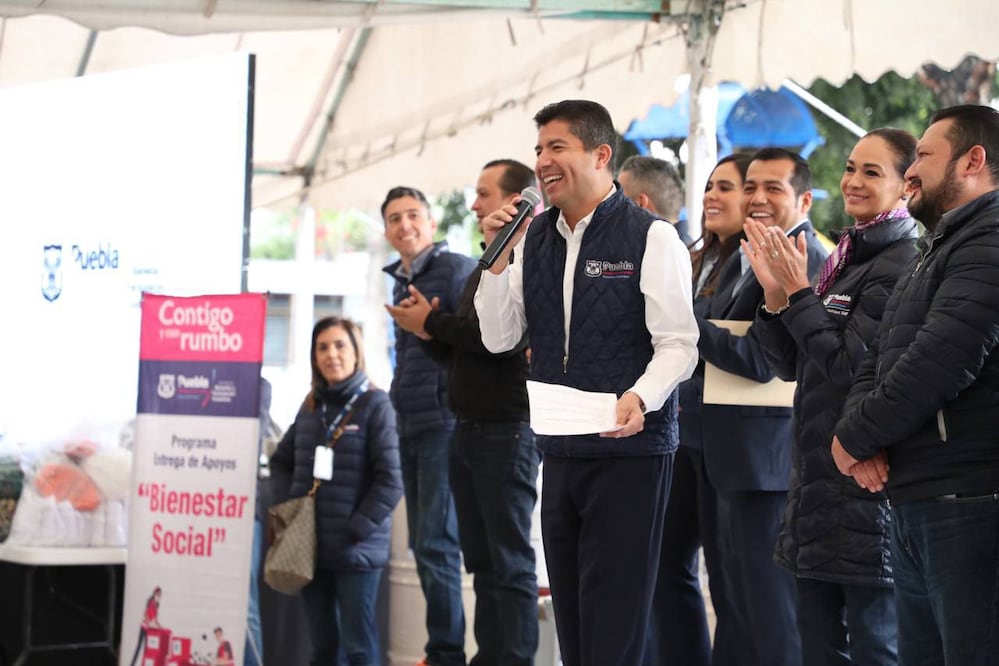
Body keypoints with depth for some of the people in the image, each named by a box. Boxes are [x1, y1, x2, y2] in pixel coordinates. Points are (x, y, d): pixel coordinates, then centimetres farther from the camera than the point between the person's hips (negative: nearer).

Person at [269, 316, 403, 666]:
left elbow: (390, 482, -12)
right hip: (310, 547, 6)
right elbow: (280, 462, 22)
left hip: (357, 551, -6)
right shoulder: (310, 407, 11)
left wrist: (355, 530, -16)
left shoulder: (374, 405, -7)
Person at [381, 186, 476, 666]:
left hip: (445, 427, -8)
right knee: (422, 544, 9)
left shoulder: (457, 270, -6)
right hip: (411, 429, 8)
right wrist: (401, 403, 14)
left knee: (436, 543, -11)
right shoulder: (402, 282, 18)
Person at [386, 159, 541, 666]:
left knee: (510, 563, -7)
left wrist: (433, 322, -12)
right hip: (469, 430, 9)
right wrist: (430, 335, 2)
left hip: (507, 431, -9)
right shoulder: (486, 269, 19)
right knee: (482, 561, 11)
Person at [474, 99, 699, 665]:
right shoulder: (536, 239, 11)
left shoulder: (651, 238, -9)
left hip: (630, 450, -6)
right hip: (561, 450, 6)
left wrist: (641, 397, -30)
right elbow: (499, 338, 10)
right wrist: (498, 259, -2)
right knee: (570, 616, 11)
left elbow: (679, 345, -12)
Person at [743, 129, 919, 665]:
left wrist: (799, 293, -12)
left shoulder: (902, 265, -14)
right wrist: (776, 295, 0)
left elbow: (849, 363, -18)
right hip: (818, 479, 10)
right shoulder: (847, 260, 15)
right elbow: (792, 365, 15)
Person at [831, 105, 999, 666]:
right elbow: (879, 361, 21)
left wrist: (855, 436, -9)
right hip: (916, 509, 10)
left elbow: (941, 362, -22)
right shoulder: (936, 250, 23)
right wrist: (864, 432, -1)